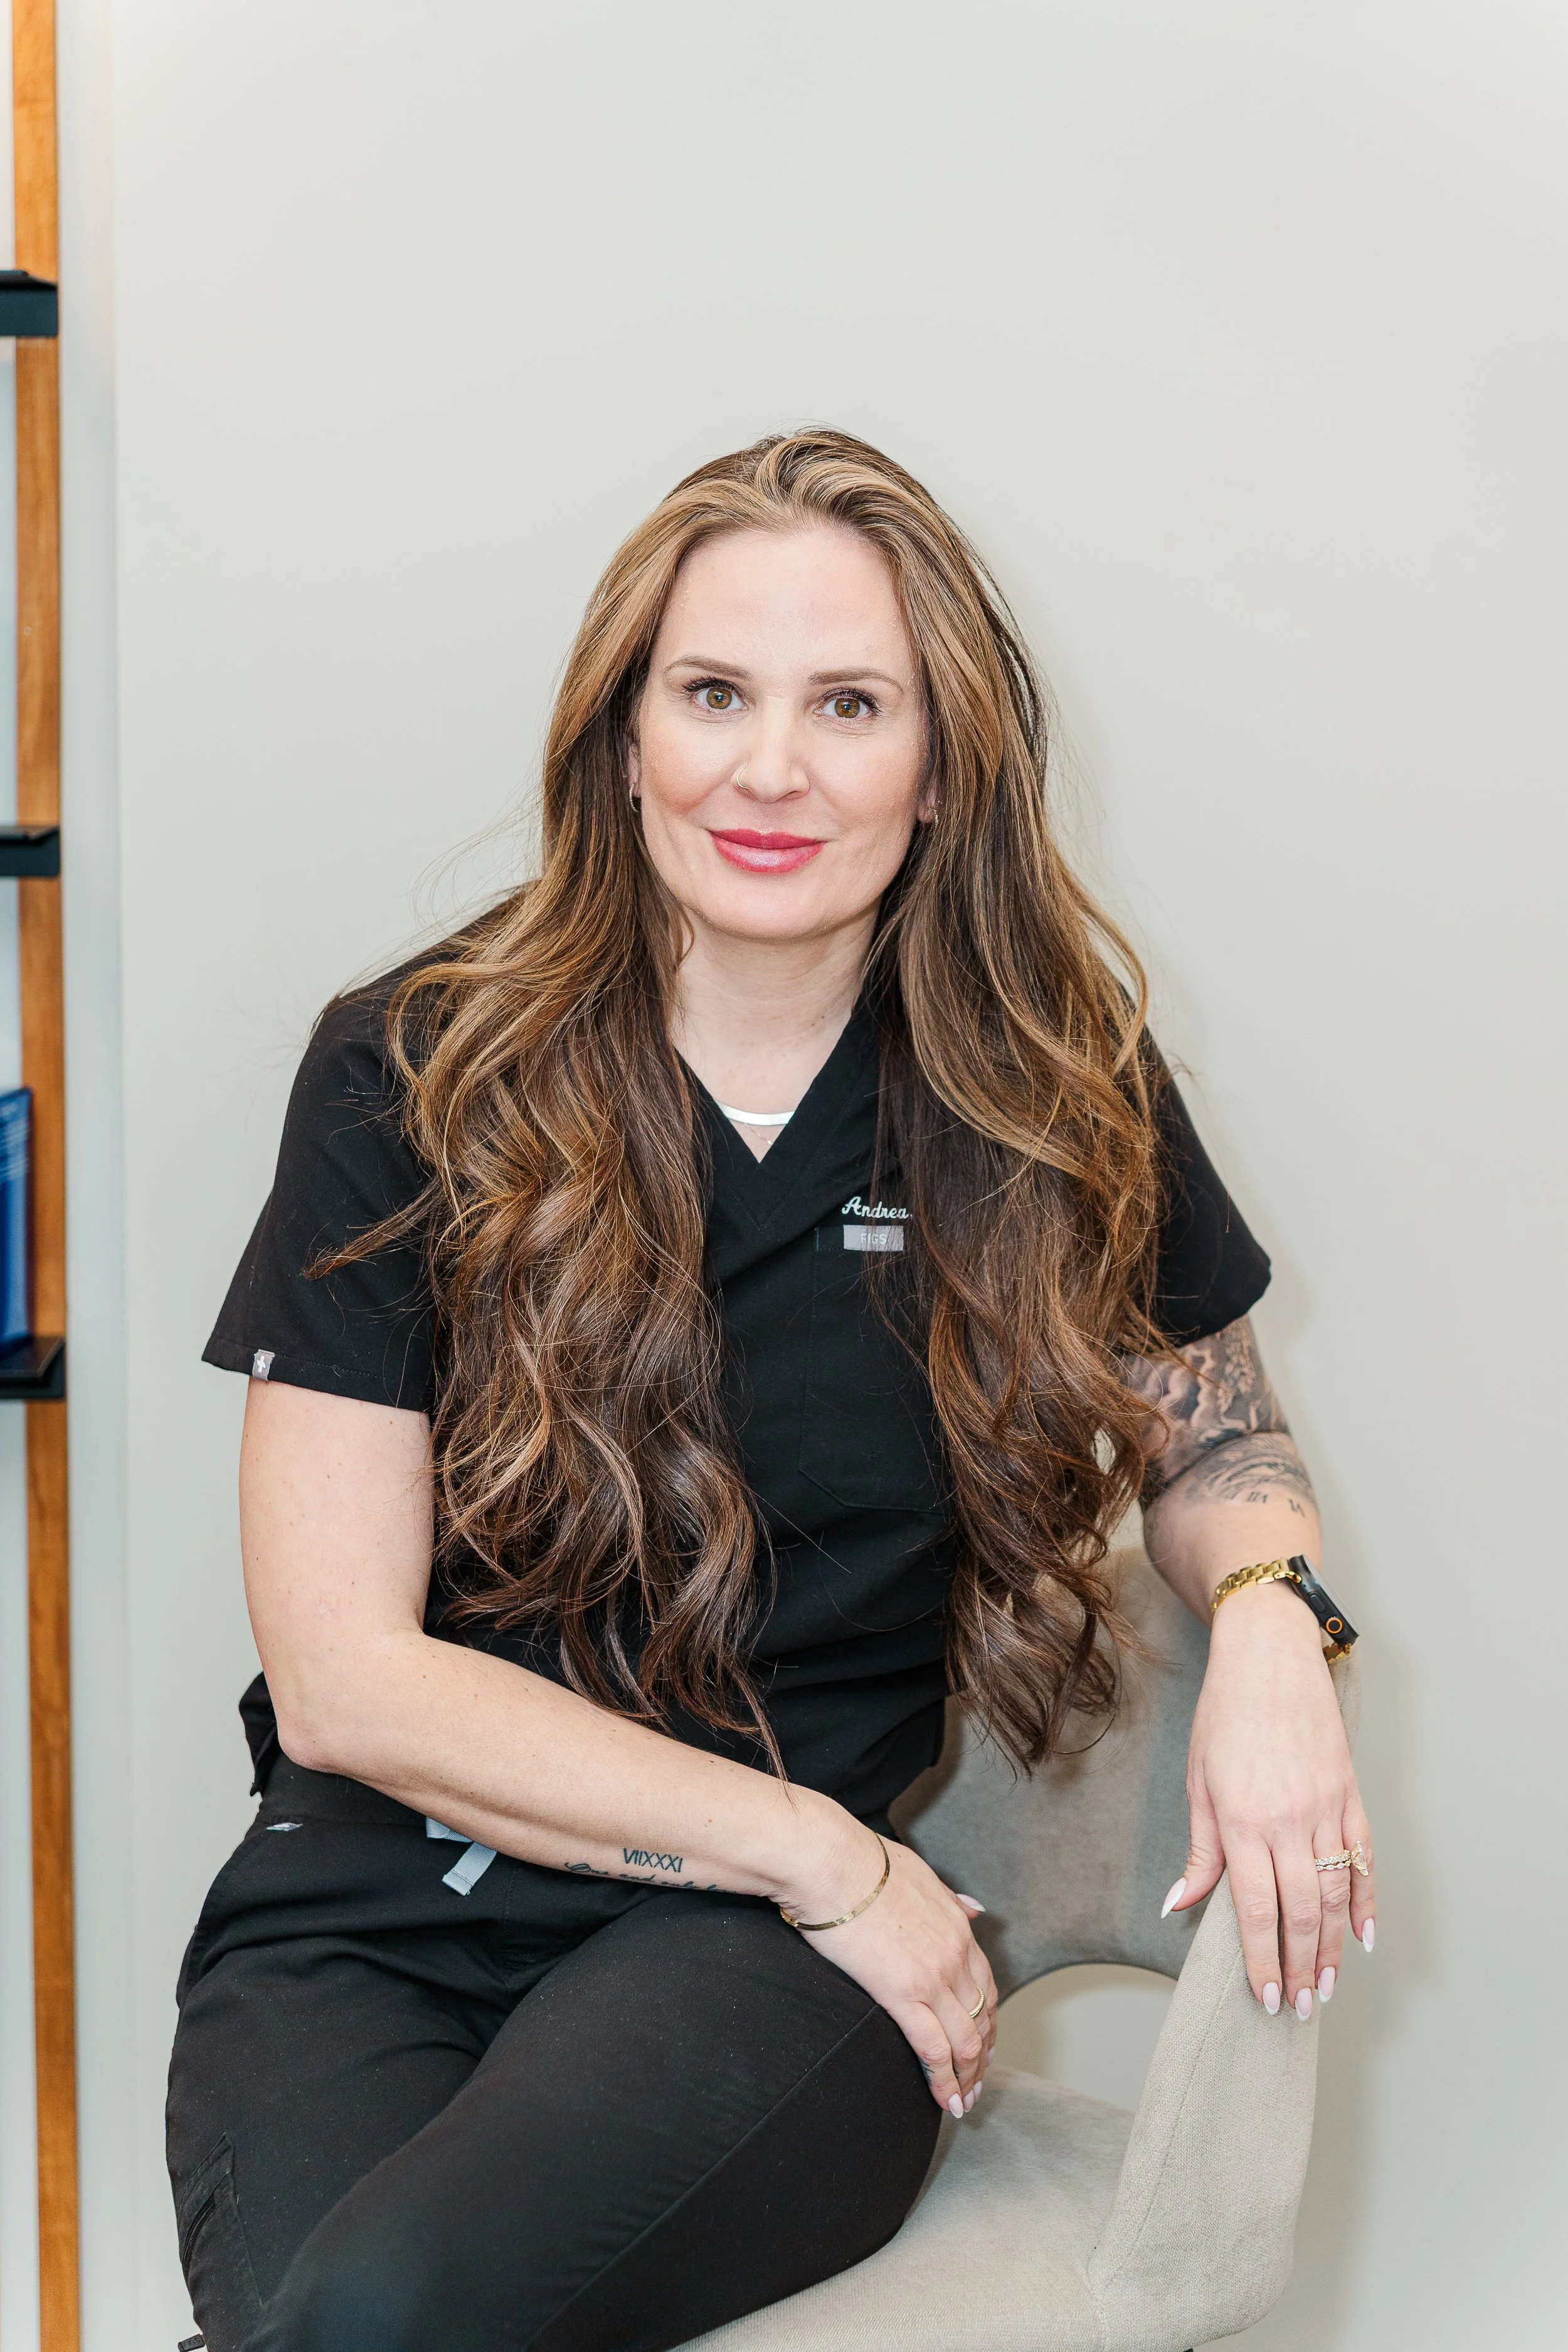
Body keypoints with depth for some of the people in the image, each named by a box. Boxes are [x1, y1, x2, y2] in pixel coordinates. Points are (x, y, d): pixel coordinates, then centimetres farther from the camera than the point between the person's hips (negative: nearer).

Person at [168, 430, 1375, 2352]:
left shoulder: (1050, 1093, 4)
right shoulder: (411, 1079, -2)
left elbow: (1214, 1437, 20)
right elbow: (344, 1675, -5)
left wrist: (1269, 1624, -5)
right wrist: (821, 1852, -8)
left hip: (785, 1962, 0)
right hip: (383, 1905, 0)